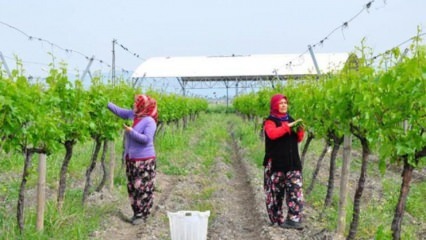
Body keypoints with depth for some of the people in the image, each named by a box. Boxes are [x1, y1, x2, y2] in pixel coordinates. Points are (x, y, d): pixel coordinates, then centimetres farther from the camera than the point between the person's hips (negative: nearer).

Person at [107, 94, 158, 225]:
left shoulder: (149, 121, -14)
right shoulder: (132, 115, 7)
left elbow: (146, 139, -21)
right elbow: (118, 110, 16)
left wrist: (132, 132, -22)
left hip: (144, 160, -8)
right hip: (131, 159, 8)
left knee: (143, 188, -4)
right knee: (132, 187, 13)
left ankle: (142, 214, 4)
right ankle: (136, 212, 23)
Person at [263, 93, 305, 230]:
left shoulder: (290, 120, 15)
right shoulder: (270, 121, -3)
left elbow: (298, 139, 19)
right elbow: (272, 134, -25)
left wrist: (300, 131, -2)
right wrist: (288, 126, -28)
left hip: (292, 162, 5)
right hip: (276, 162, -5)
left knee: (296, 189, -5)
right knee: (276, 191, 3)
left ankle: (294, 219, -4)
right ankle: (277, 218, 14)